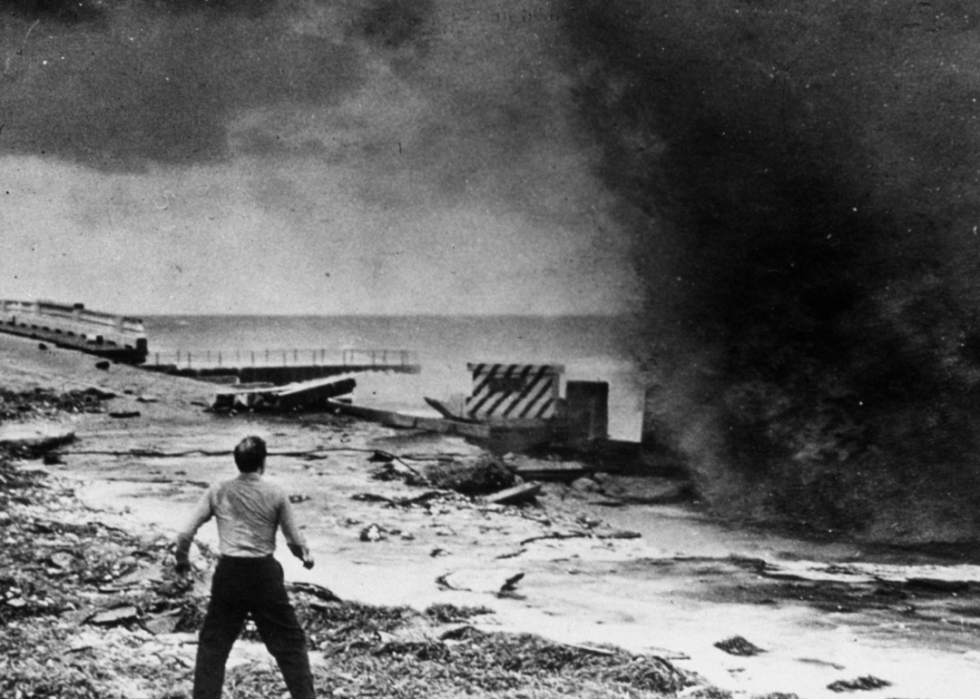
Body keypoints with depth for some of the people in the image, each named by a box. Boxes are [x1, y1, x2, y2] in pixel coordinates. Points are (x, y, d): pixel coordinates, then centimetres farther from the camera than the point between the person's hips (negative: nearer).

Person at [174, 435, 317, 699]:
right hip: (264, 574, -1)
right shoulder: (275, 494, -4)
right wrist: (306, 557, 22)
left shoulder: (218, 492, 0)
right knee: (289, 641, 9)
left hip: (228, 573, 1)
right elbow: (295, 541, 0)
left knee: (213, 643, 14)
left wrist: (182, 560, 18)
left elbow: (185, 535, -1)